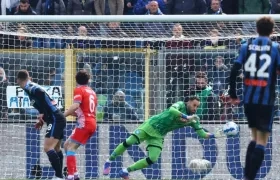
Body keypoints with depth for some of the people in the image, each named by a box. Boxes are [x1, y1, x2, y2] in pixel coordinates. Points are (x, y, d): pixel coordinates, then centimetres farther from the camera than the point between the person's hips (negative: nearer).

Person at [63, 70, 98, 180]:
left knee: (70, 147, -13)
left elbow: (75, 105, -19)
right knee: (67, 145, 14)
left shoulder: (79, 90, -2)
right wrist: (75, 114, 27)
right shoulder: (92, 92, 21)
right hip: (92, 123, 8)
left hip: (84, 124, -8)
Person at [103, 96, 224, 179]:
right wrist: (186, 117, -41)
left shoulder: (194, 120, 0)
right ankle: (109, 161, 5)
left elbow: (202, 133, 0)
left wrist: (214, 135, -14)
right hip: (150, 125, -5)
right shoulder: (181, 105, -15)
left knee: (152, 159, -12)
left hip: (159, 136, 5)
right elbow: (171, 110, -36)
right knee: (129, 142, -17)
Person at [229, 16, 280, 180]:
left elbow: (234, 72, 0)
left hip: (249, 99, 4)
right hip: (266, 100, -4)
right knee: (262, 141, -2)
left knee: (255, 137, 20)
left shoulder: (246, 47, 5)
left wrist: (233, 95, 8)